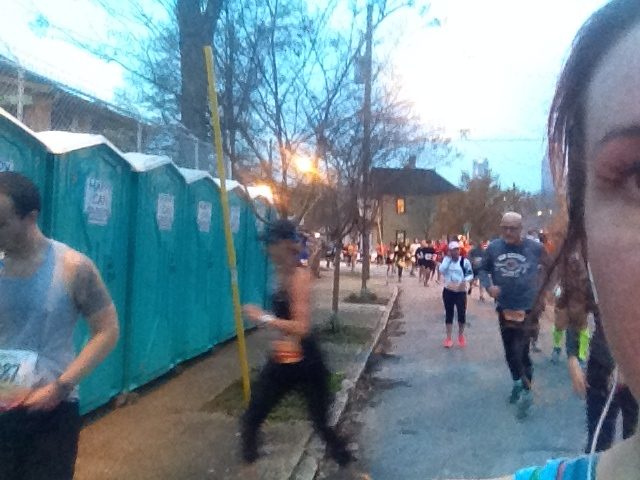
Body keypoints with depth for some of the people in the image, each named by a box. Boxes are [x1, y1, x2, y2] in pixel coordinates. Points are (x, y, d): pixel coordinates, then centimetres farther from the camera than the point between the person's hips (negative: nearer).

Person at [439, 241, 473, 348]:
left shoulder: (464, 261, -5)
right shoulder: (446, 260, 1)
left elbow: (470, 274, -1)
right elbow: (442, 270, -15)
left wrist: (465, 280, -21)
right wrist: (448, 258, -14)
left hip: (460, 291, -2)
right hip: (448, 291, 2)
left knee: (462, 314, -1)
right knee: (448, 314, 8)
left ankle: (461, 336, 24)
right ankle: (448, 338, 18)